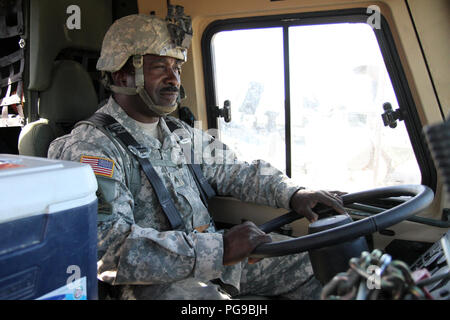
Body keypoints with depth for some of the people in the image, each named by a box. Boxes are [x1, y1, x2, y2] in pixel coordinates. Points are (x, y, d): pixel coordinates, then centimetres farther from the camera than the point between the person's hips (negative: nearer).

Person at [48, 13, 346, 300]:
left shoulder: (181, 133, 13)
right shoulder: (91, 148, -14)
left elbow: (236, 171, 16)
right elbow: (108, 245, -25)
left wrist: (293, 193, -2)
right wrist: (217, 249, -31)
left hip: (217, 257, 7)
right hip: (152, 280, -7)